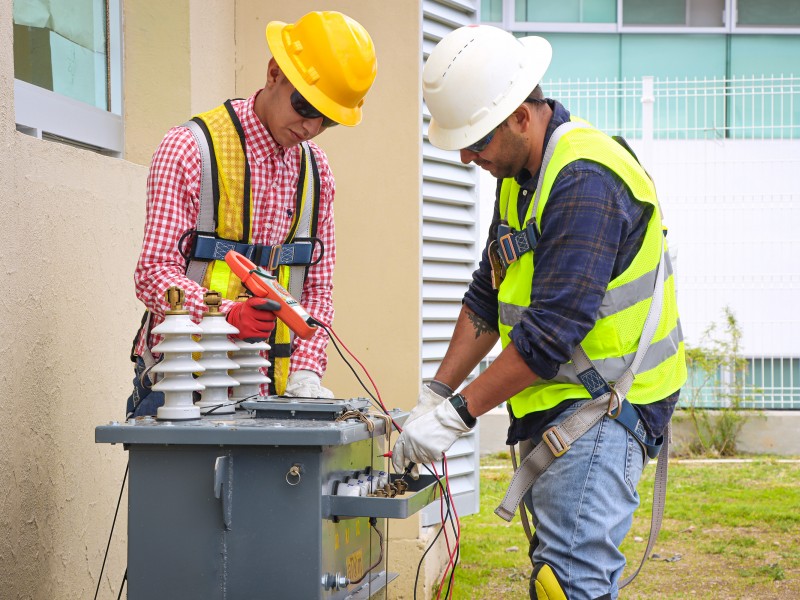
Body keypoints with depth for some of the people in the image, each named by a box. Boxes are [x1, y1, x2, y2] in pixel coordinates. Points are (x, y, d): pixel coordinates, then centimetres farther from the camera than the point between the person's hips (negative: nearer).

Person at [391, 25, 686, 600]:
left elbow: (551, 332, -25)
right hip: (556, 406, 10)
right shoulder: (522, 175, 12)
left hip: (602, 406, -10)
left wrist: (456, 415, -20)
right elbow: (487, 299, 16)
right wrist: (434, 396, 7)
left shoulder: (586, 181, -21)